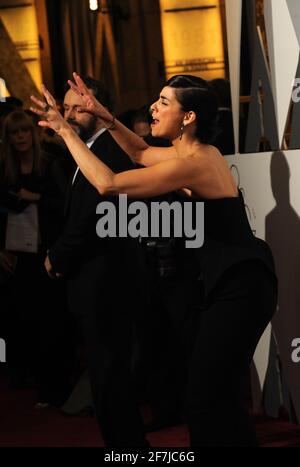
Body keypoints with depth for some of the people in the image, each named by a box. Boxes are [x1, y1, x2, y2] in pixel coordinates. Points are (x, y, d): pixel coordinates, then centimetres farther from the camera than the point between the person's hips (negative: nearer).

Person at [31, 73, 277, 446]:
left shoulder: (191, 164, -20)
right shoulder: (199, 152, 10)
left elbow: (108, 184, -22)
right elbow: (142, 153, 30)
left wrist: (65, 130, -13)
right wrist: (105, 117, 15)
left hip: (238, 287, -10)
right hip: (223, 281, 10)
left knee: (209, 398, -9)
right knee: (202, 392, 12)